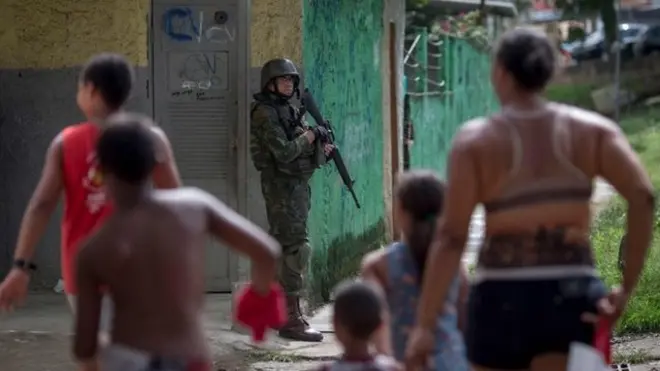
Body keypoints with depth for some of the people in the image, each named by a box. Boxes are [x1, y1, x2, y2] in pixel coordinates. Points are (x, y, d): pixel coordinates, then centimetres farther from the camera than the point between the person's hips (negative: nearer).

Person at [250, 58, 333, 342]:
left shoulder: (291, 111, 15)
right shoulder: (265, 114, -12)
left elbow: (303, 152, 19)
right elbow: (284, 153, -21)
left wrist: (321, 150, -1)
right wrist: (309, 137, -9)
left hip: (298, 185, 9)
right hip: (282, 186, -9)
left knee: (287, 248, 13)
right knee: (296, 248, -13)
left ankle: (286, 311, 21)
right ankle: (290, 319, -14)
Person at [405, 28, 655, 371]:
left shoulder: (476, 140, -1)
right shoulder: (592, 130, 4)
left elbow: (451, 237, -8)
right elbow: (643, 196, -9)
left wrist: (424, 324, -7)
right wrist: (627, 288, -4)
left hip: (502, 300, -1)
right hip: (574, 297, 1)